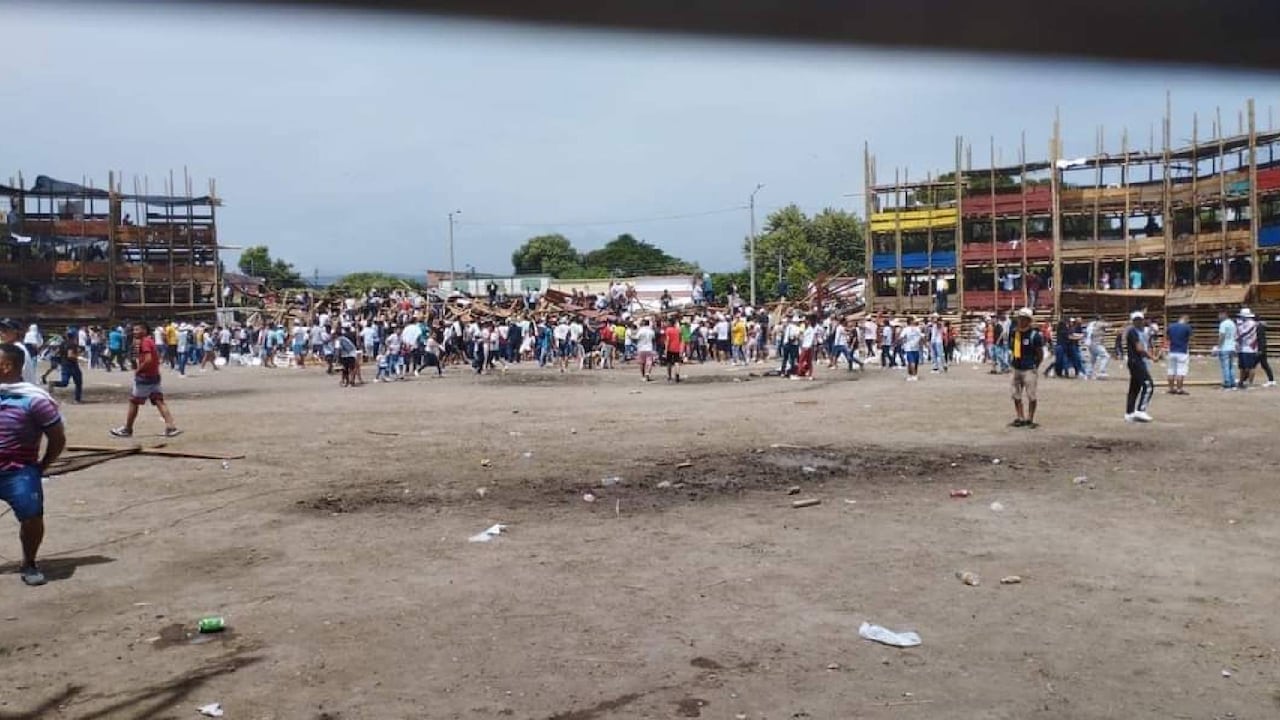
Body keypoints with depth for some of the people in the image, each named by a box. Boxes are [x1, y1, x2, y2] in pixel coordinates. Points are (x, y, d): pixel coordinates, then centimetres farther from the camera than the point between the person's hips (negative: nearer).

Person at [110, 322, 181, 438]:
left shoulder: (144, 342, -15)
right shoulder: (151, 341, 13)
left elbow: (148, 359, -27)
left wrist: (138, 370, -16)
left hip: (144, 378, -8)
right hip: (155, 376, 8)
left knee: (133, 402, 6)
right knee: (159, 402, 2)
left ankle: (127, 429, 17)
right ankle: (171, 427, -9)